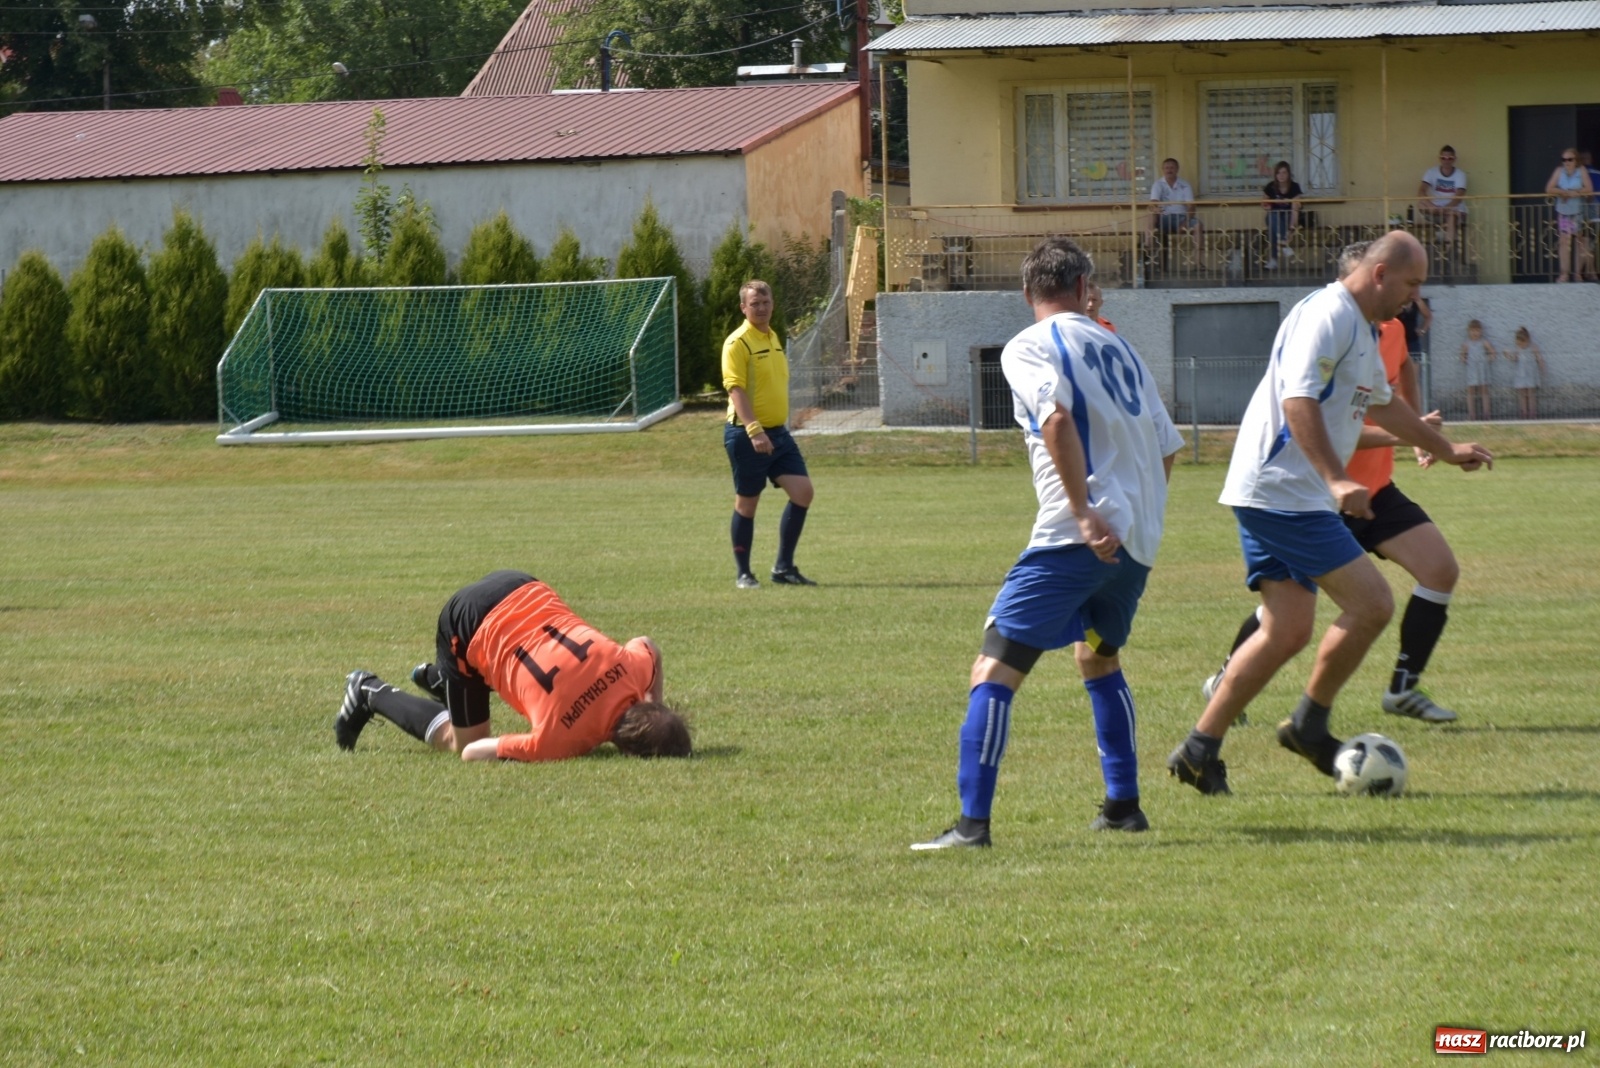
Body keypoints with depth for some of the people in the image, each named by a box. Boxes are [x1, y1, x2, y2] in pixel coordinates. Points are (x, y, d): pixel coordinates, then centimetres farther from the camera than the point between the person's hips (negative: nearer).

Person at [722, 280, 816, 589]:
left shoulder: (773, 338, 14)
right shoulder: (738, 343, -12)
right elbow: (735, 389, -21)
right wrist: (754, 430, -31)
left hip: (777, 432, 7)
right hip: (747, 435, -7)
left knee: (803, 492, -3)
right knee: (747, 503, 1)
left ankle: (784, 567, 6)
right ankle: (742, 573, 14)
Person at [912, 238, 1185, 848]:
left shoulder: (1028, 348, 0)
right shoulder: (1117, 348, 19)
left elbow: (1058, 418, -19)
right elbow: (1167, 447, 19)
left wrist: (1085, 513, -21)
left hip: (1079, 538, -7)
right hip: (1137, 541, 7)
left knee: (994, 669, -8)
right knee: (1098, 659, 30)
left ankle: (973, 821, -19)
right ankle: (1123, 804, 29)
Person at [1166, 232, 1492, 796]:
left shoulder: (1360, 330, 20)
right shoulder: (1327, 316, -14)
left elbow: (1382, 404, 37)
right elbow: (1297, 400, -26)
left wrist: (1447, 449, 48)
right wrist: (1336, 479, -33)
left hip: (1269, 496, 11)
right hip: (1282, 493, -11)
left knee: (1287, 630, 5)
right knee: (1371, 602, -10)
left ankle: (1200, 750, 5)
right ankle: (1310, 723, 3)